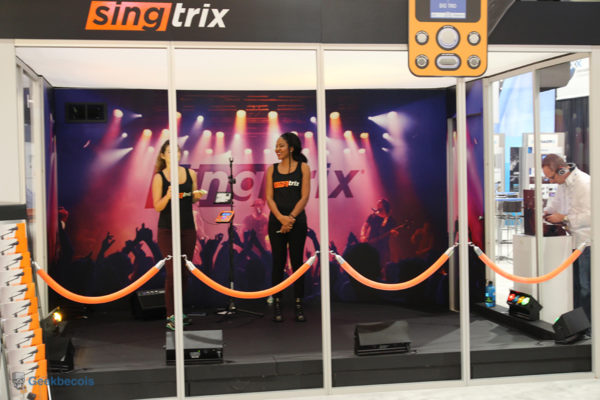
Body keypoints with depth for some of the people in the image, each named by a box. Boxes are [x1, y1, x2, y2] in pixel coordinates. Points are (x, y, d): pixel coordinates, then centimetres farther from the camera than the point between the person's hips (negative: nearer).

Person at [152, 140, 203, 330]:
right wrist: (168, 195, -25)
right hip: (167, 230, -4)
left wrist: (196, 196, -5)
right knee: (172, 271, -11)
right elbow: (157, 207, -7)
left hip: (187, 229, 4)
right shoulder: (159, 177, -4)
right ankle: (170, 316, -8)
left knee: (184, 272, 8)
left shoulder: (190, 173, 5)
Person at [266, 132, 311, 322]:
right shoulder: (272, 169, 9)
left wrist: (291, 218, -14)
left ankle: (298, 305, 8)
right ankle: (277, 305, 8)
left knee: (297, 262, 1)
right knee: (278, 262, 3)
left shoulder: (303, 168, 3)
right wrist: (280, 218, -13)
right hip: (276, 221, 2)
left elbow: (304, 197, -3)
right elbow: (269, 197, 2)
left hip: (297, 220, -1)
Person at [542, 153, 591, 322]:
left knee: (586, 286, -3)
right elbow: (556, 200, 26)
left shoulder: (584, 183, -20)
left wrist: (564, 218, -17)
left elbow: (590, 215, -23)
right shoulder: (563, 183, 8)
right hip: (573, 240, 9)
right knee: (574, 284, 14)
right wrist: (546, 211, 7)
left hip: (586, 241, -9)